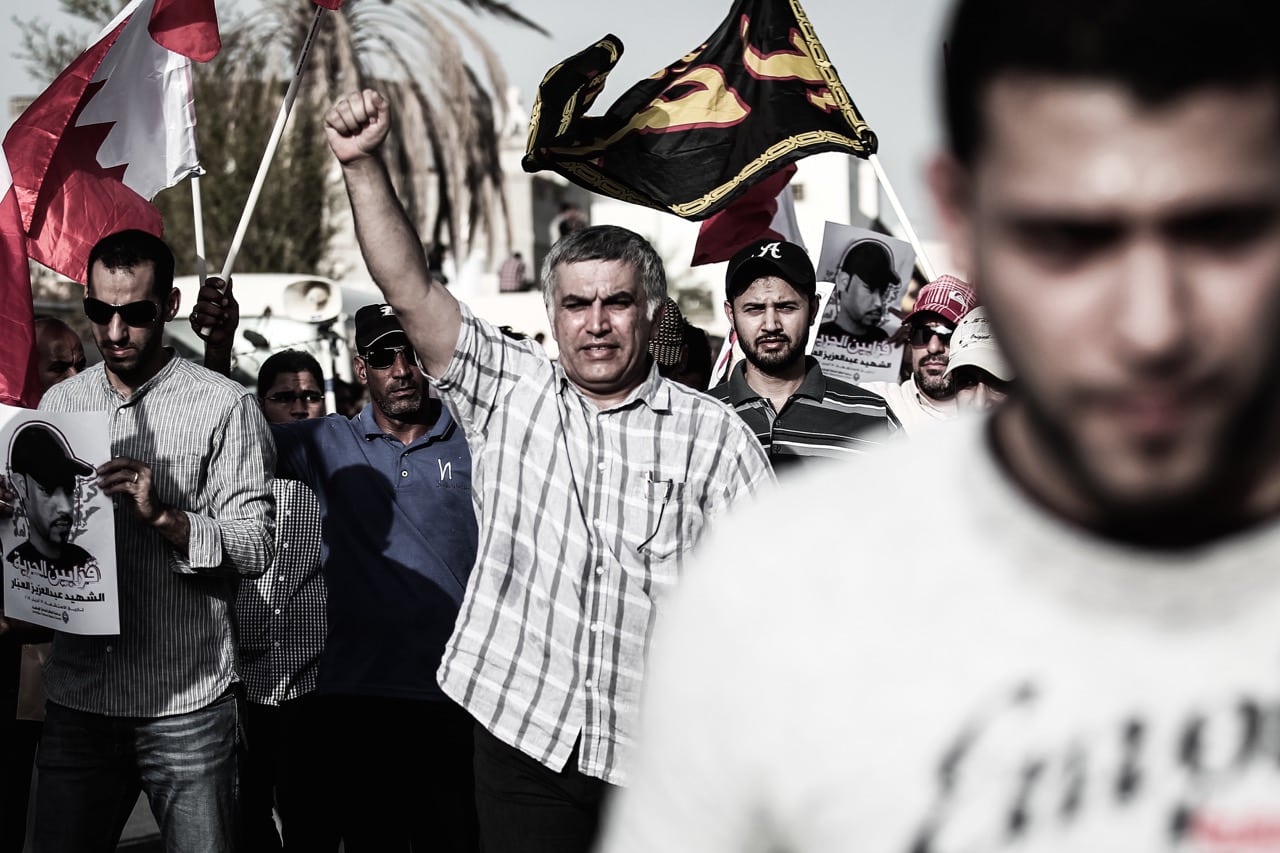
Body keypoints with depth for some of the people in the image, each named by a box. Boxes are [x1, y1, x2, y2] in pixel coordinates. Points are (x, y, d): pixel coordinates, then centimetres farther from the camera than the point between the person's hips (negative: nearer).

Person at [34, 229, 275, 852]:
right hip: (78, 697, 4)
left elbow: (255, 547, -8)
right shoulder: (58, 403, 11)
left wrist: (165, 516, -23)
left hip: (186, 706, -4)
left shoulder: (224, 407, -4)